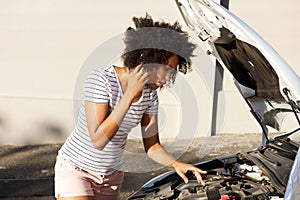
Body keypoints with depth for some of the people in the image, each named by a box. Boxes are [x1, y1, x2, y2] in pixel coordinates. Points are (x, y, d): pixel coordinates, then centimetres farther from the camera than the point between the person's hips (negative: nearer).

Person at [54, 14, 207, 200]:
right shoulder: (101, 80, -24)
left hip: (112, 177, 7)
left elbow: (152, 146, 3)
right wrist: (130, 94, -31)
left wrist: (176, 164, -18)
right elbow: (98, 140, -31)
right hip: (76, 170, -6)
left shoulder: (149, 93, -4)